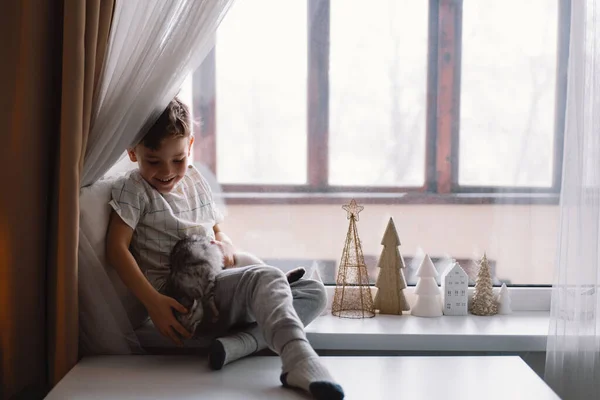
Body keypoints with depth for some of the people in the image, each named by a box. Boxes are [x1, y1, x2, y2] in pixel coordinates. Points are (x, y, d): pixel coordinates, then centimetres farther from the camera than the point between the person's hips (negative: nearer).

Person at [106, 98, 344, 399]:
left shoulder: (195, 181, 20)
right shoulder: (133, 190, 0)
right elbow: (117, 249, -10)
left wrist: (226, 245, 1)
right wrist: (153, 302, -21)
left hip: (217, 285, 8)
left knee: (314, 292, -7)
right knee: (266, 277, -32)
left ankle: (240, 342, -31)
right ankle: (300, 362, -56)